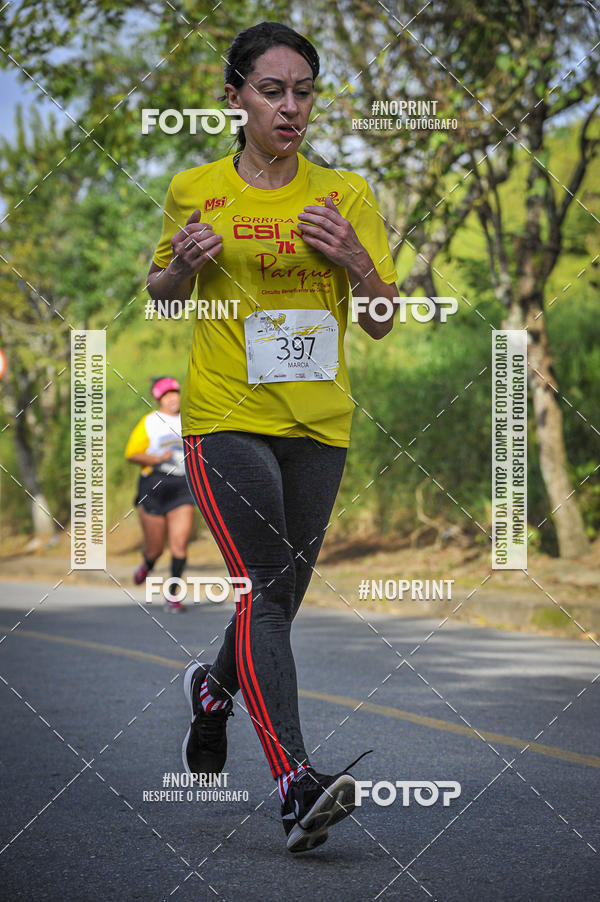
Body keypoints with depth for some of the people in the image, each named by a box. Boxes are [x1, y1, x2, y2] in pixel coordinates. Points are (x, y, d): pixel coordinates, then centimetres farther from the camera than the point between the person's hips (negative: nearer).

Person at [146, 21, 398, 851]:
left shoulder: (346, 194, 5)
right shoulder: (194, 191, 3)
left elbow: (382, 325, 5)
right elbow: (160, 296, 16)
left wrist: (357, 263, -15)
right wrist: (183, 266, -6)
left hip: (319, 423, 3)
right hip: (224, 416, -3)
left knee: (281, 595, 12)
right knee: (264, 587, -19)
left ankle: (214, 684, 45)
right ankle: (297, 784, -28)